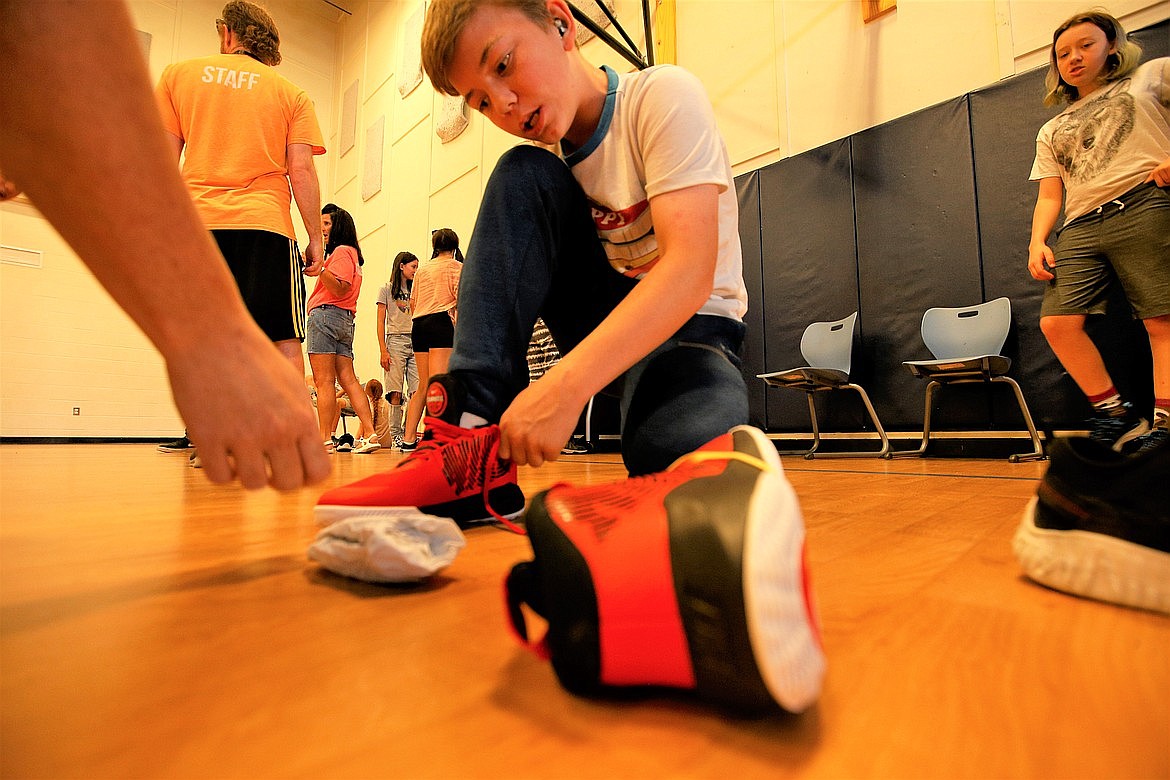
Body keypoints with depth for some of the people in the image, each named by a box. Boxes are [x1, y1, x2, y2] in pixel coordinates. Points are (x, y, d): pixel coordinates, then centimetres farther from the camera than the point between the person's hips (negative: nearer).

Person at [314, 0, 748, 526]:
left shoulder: (663, 95, -13)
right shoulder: (551, 160, 5)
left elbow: (692, 268, -27)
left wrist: (566, 383, -38)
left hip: (690, 322, -4)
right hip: (607, 314, 5)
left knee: (688, 454, -40)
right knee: (520, 176, -17)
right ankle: (475, 431, -23)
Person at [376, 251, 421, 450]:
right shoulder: (387, 289, 8)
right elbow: (380, 323, 2)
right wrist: (383, 351, -8)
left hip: (415, 342, 4)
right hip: (395, 340, -4)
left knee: (417, 391, -6)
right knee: (396, 392, -7)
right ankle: (395, 435, -1)